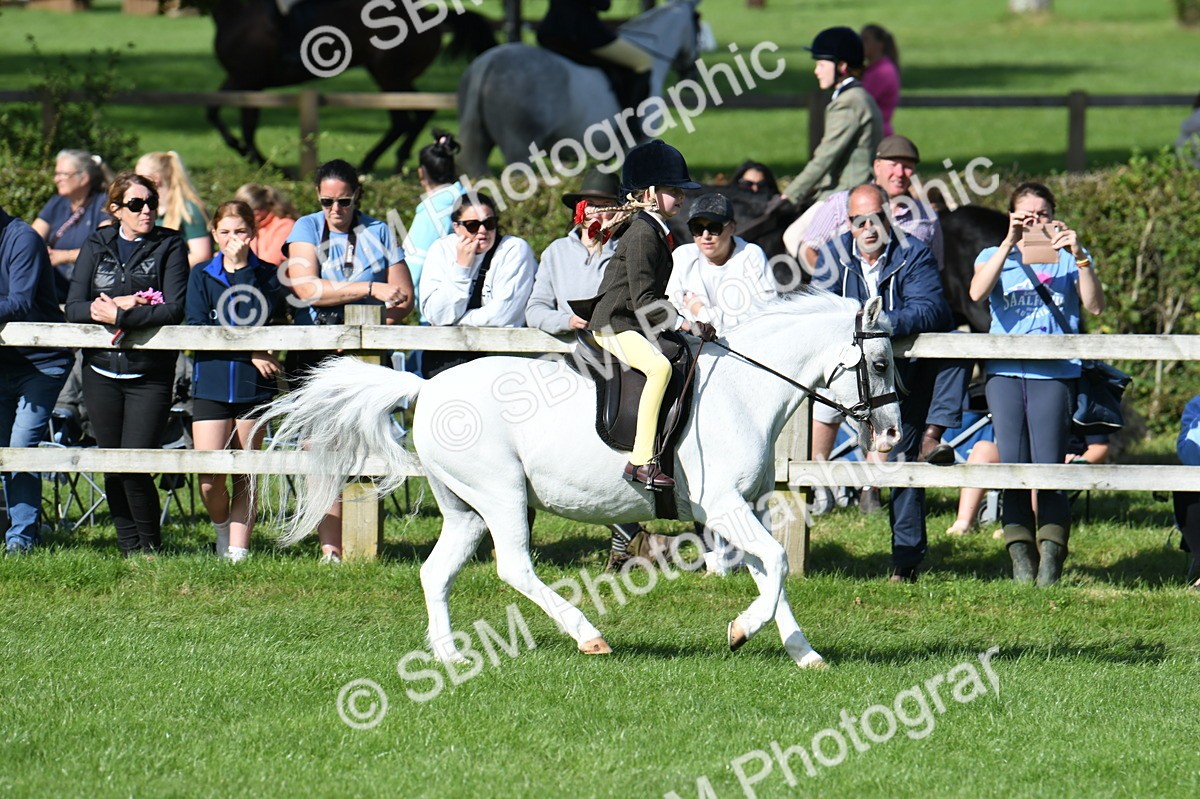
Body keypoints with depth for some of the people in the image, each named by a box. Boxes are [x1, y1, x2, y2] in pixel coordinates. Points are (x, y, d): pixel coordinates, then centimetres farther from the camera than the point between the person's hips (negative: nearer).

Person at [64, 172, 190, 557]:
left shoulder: (170, 247, -1)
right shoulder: (96, 247, 7)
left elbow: (175, 310, -13)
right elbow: (74, 308, -2)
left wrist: (119, 315, -20)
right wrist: (122, 303, -17)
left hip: (150, 376, -3)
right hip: (102, 373, 3)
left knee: (136, 467, -11)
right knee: (113, 466, 5)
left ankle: (150, 546, 6)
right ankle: (129, 548, 14)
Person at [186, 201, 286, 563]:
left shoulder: (268, 276, 5)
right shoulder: (202, 276, 6)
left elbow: (274, 323, -12)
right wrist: (250, 353, -13)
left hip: (254, 385, 0)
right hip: (211, 385, 0)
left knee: (245, 476, 2)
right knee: (210, 476, -8)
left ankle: (238, 550, 8)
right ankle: (222, 529, 20)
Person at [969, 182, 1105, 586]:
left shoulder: (1068, 258, 16)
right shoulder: (995, 257, 16)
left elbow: (1095, 305, 0)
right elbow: (977, 292, -7)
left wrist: (1079, 257, -12)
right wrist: (1009, 244, -14)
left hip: (1055, 372, -1)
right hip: (1005, 371, 1)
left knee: (1049, 466, -13)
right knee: (1013, 465, -9)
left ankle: (1051, 559, -10)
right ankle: (1020, 558, -3)